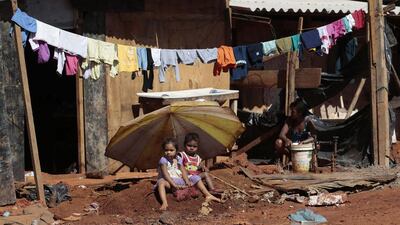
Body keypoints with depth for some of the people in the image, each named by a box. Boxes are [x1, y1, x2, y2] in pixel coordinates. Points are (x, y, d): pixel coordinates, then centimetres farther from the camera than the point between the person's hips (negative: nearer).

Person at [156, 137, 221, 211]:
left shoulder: (178, 159, 10)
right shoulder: (163, 160, -8)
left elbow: (183, 171, 2)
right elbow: (165, 174, -18)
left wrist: (187, 181, -16)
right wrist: (173, 184, -29)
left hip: (179, 181, 6)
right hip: (169, 181, -6)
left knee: (196, 178, -3)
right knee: (161, 182, -41)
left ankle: (208, 195, -4)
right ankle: (164, 203, -61)